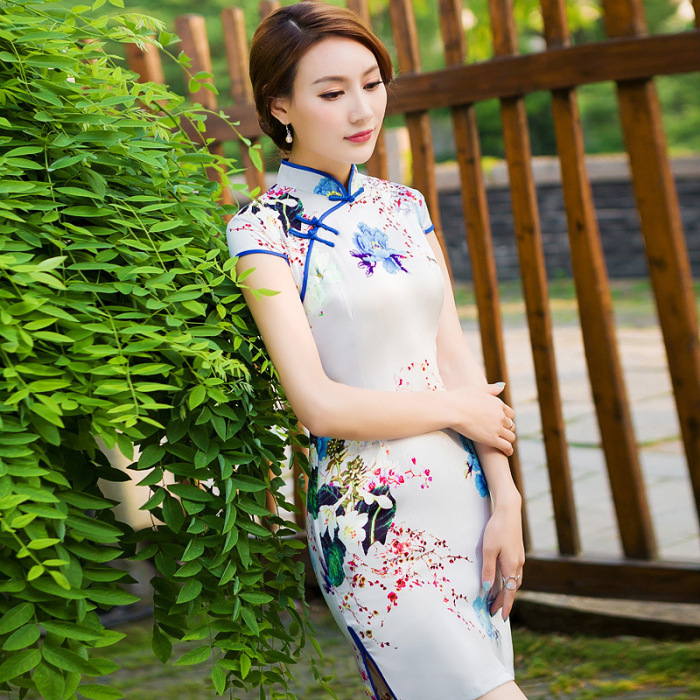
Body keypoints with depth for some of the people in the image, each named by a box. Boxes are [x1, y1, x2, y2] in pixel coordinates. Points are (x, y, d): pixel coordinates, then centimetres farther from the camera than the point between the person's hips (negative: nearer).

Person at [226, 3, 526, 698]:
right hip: (372, 522, -6)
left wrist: (505, 504, -2)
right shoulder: (263, 228, -8)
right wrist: (458, 409, -5)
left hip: (463, 493, 6)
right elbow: (317, 402, -14)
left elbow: (458, 360, 6)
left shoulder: (404, 207, 10)